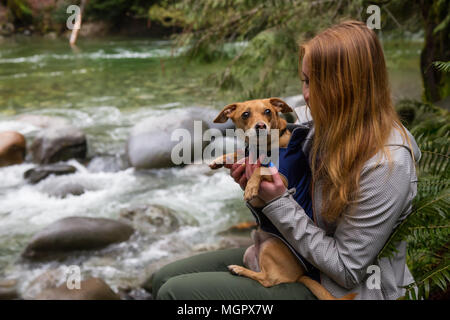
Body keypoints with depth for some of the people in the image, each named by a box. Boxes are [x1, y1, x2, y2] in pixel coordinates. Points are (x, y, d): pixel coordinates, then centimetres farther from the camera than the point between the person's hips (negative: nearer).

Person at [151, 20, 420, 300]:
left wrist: (278, 203, -24)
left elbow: (347, 271, -22)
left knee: (174, 292, -13)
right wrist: (256, 189, -9)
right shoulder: (327, 126, -1)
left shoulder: (385, 164, -27)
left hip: (338, 291, -8)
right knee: (165, 279, 5)